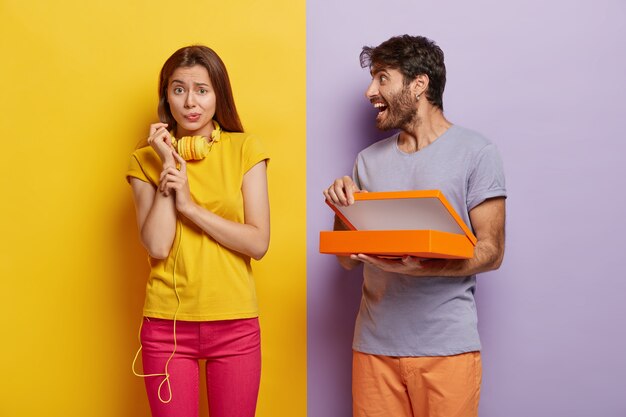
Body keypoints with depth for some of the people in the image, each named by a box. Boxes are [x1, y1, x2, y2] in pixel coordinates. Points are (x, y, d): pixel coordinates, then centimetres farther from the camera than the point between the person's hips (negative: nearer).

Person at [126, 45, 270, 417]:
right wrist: (168, 165, -10)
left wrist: (189, 205, -15)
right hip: (167, 322, 0)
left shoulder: (245, 149, 0)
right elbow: (157, 247, -10)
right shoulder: (147, 160, 3)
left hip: (235, 322, 0)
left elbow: (258, 243, -8)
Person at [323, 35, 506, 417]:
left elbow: (491, 252, -7)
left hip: (447, 344, -3)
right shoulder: (369, 160, 11)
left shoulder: (476, 152, -3)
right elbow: (348, 260, 13)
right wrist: (342, 210, -7)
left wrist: (416, 268, -22)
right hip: (375, 343, 4)